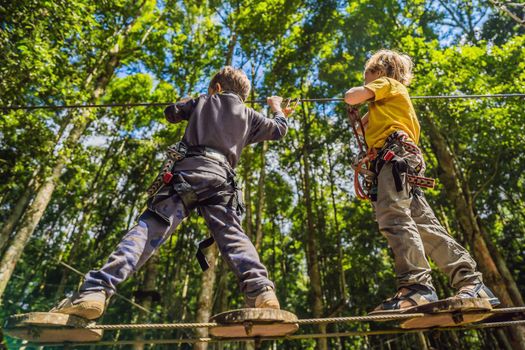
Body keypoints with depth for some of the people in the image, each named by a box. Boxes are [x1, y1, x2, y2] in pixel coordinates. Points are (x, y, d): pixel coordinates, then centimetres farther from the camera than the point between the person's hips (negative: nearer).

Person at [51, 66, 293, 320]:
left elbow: (171, 113, 38)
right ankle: (261, 291, -31)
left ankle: (96, 290, -24)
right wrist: (277, 108, 59)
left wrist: (189, 103, 60)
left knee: (149, 228, -10)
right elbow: (279, 131, 39)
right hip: (220, 178, 1)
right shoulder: (249, 115, 27)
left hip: (187, 171, -1)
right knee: (233, 236, -8)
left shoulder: (203, 102, 27)